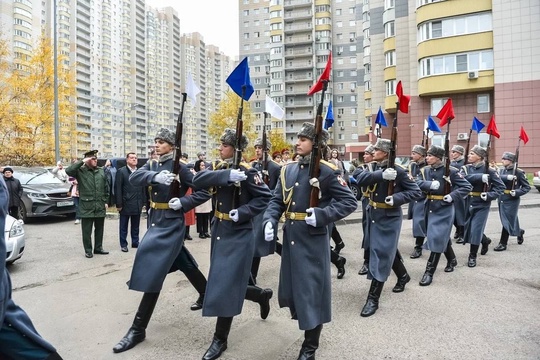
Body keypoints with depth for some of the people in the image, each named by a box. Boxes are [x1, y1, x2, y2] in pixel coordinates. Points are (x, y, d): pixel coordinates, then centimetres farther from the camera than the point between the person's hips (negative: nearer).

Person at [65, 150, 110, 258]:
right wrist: (82, 162, -18)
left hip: (100, 206, 4)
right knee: (87, 230, 4)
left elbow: (106, 187, 12)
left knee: (99, 229, 13)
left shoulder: (101, 171, 9)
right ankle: (88, 250, 15)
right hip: (86, 206, -4)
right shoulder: (80, 171, -2)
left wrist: (106, 201, 8)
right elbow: (68, 171, -22)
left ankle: (98, 248, 25)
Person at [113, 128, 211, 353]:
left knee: (153, 271, -9)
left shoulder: (179, 167, -10)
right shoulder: (152, 165, 8)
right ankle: (206, 294, 42)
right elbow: (134, 178, -12)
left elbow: (205, 191, -11)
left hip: (170, 223, -8)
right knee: (183, 262, 21)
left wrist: (183, 203, -22)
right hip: (155, 221, 8)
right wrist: (155, 176, -30)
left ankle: (138, 329, -1)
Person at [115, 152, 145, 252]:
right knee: (123, 226, 8)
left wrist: (142, 202, 6)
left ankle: (135, 242, 24)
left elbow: (143, 188, 10)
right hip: (125, 204, -4)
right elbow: (117, 189, -9)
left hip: (137, 205, 4)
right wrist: (119, 204, -12)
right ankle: (123, 244, 18)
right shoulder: (121, 171, -5)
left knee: (136, 226, 13)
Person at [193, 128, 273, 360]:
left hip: (238, 236, -8)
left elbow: (265, 197, -14)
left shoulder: (247, 171, -13)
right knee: (223, 283, 16)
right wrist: (226, 175, -25)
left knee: (226, 286, -3)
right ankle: (262, 295, 41)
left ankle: (220, 340, 14)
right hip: (219, 232, 8)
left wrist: (241, 212, -24)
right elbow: (198, 180, -12)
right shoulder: (221, 168, 6)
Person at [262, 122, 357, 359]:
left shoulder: (327, 171, -10)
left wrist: (322, 215, -22)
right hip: (291, 237, 6)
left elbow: (349, 202, -10)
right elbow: (277, 200, 10)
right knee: (292, 286, 17)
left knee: (312, 290, 3)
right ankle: (308, 323, 44)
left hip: (313, 239, -6)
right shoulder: (287, 170, 8)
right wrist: (270, 220, -9)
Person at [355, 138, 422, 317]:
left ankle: (373, 299, 1)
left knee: (381, 255, -5)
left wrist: (397, 198, -25)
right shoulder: (374, 169, 5)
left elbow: (416, 192, -9)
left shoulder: (398, 171, -12)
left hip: (389, 218, -7)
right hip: (373, 216, 7)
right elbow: (360, 178, -15)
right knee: (388, 250, 22)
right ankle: (403, 276, 47)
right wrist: (381, 175, -30)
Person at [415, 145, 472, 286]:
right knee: (442, 237, 20)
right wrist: (430, 184, -28)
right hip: (430, 208, 6)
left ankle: (429, 272, 1)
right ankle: (452, 260, 43)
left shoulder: (450, 171, -11)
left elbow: (467, 186, -8)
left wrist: (453, 196, -20)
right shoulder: (424, 170, 3)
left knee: (437, 239, -5)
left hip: (444, 209, -6)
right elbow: (417, 183, -12)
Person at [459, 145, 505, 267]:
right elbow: (464, 178, -19)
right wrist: (481, 177, -29)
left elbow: (500, 186, -6)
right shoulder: (465, 168, 2)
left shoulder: (488, 170, -8)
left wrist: (489, 195, -20)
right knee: (469, 228, 14)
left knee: (476, 230, -4)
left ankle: (472, 256, 10)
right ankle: (485, 241, 43)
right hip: (467, 203, 4)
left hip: (481, 205, -4)